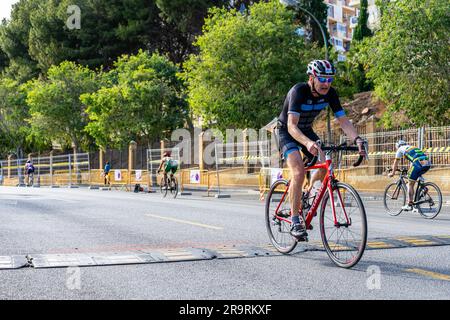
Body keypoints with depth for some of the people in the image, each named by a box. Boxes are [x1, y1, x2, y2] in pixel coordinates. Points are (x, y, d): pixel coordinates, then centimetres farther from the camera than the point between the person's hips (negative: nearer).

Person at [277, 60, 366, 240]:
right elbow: (292, 125, -40)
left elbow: (343, 120, -15)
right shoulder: (299, 91, -30)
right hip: (288, 132, -6)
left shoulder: (330, 93, -14)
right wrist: (308, 143, -58)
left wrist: (357, 139, -34)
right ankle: (295, 222, -20)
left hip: (307, 131, 6)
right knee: (299, 172, -26)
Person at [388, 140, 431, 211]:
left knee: (410, 184, 4)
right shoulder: (413, 147, 38)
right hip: (428, 164, 7)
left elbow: (395, 163, 27)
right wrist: (410, 171, 59)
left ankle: (409, 205, 3)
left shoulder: (400, 149, 20)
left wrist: (392, 173, 39)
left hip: (419, 164, -7)